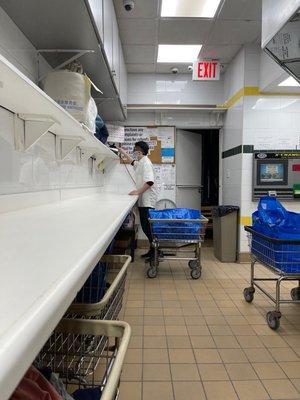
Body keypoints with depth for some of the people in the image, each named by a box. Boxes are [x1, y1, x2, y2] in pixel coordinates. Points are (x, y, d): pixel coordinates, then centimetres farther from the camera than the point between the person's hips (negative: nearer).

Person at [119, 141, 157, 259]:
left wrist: (138, 191, -22)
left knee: (147, 227, -8)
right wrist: (123, 152, 41)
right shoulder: (140, 162, 16)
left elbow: (150, 181, -24)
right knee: (145, 226, 11)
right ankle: (152, 249, 19)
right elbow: (132, 162, 41)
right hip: (143, 200, 10)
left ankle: (155, 251, 0)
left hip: (147, 201, -10)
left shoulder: (145, 162, -13)